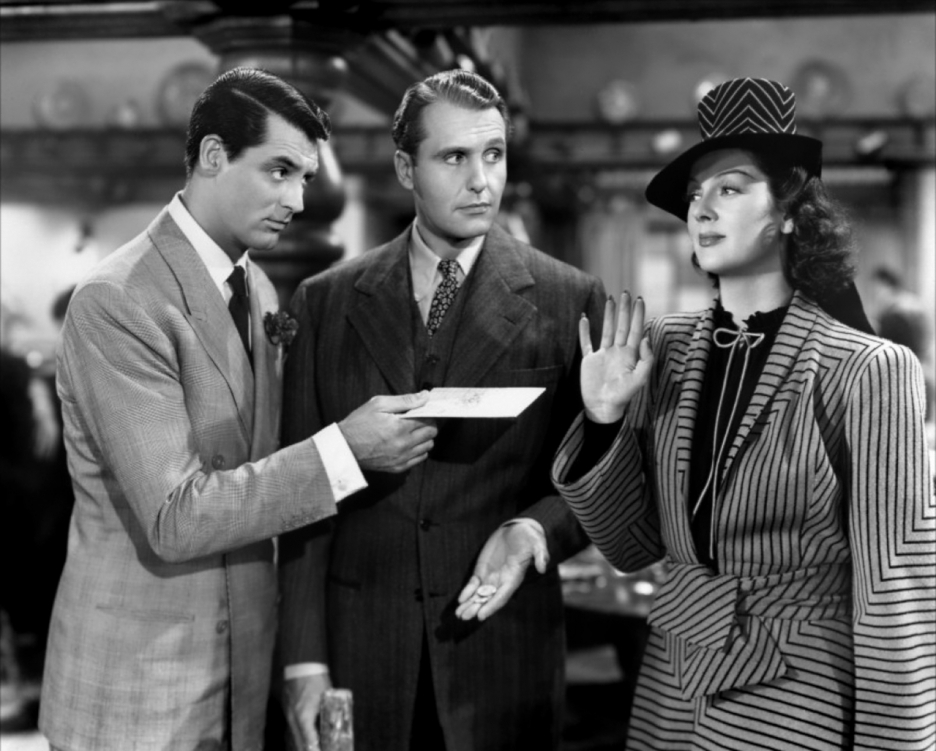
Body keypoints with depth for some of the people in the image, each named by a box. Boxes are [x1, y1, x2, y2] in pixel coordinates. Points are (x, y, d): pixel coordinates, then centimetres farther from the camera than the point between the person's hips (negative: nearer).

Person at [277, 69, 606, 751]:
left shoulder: (569, 300, -1)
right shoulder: (326, 302, 3)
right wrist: (304, 659, -3)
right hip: (357, 649, 1)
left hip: (503, 654, -1)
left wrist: (533, 530, -14)